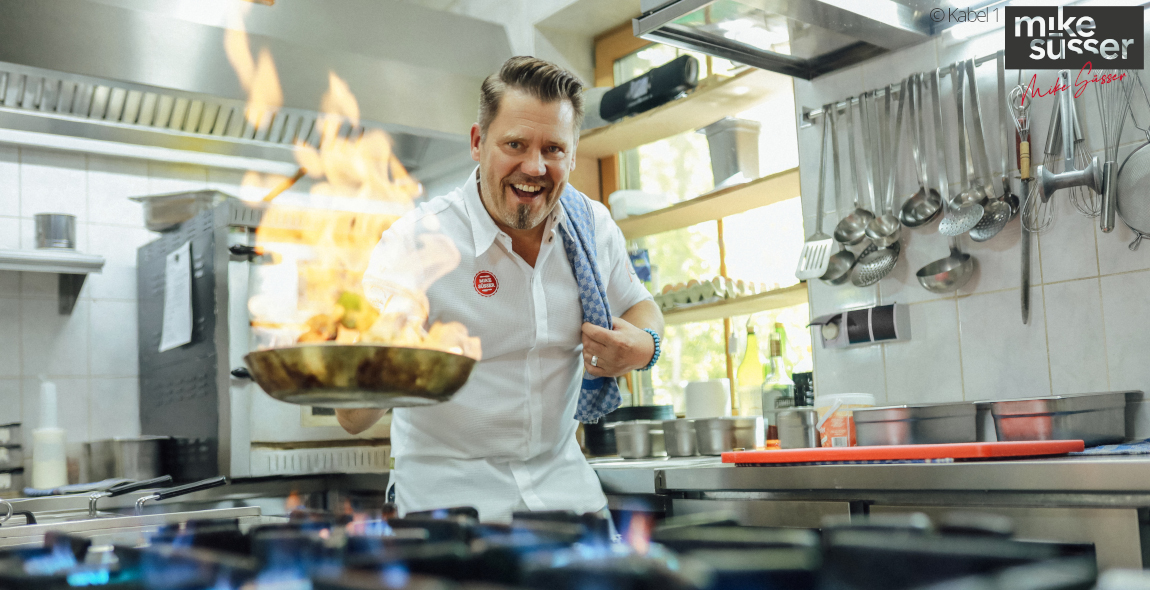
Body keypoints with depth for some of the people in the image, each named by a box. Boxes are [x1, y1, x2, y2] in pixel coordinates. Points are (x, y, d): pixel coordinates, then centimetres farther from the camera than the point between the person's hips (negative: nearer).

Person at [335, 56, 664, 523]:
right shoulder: (415, 243, -17)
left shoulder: (593, 226, -4)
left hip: (563, 486, 4)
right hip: (448, 497, -4)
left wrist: (643, 346, -7)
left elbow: (637, 306, 17)